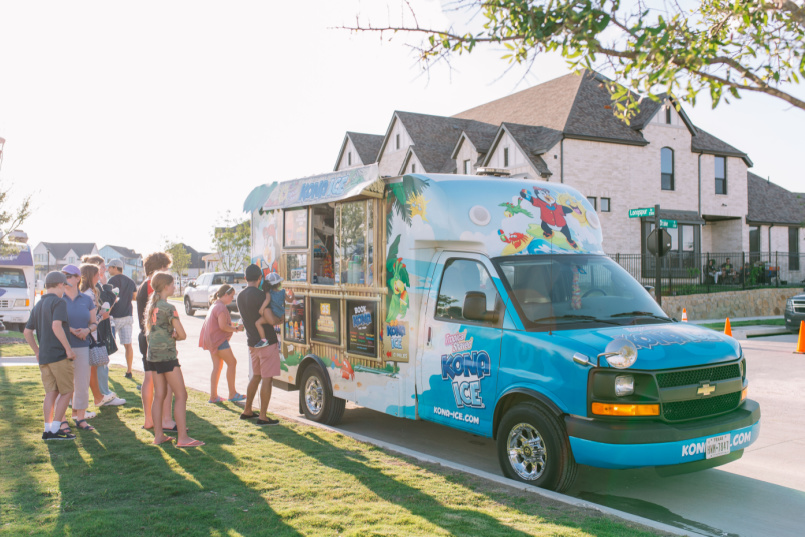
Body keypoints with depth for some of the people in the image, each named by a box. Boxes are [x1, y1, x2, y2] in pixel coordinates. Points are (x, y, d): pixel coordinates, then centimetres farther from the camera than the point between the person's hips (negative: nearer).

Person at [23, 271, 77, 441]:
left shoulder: (38, 305, 16)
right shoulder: (59, 302, -9)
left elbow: (27, 332, 18)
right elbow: (56, 326, -22)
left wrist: (37, 351, 25)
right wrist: (68, 348, -18)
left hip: (43, 356, 8)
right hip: (59, 355, -8)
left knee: (51, 393, 10)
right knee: (66, 392, 1)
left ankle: (48, 429, 9)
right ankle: (55, 429, -2)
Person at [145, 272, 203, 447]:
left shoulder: (151, 306, 11)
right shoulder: (168, 307, -14)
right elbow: (182, 335, -16)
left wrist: (171, 335, 2)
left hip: (152, 355, 8)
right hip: (167, 355, -8)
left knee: (159, 395, 13)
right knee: (181, 396, -3)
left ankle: (158, 435, 16)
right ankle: (183, 438, -4)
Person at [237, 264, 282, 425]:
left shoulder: (240, 296, 8)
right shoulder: (260, 295, -18)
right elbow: (271, 320, -22)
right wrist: (281, 320, -1)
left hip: (252, 342, 8)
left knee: (256, 376, 21)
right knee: (267, 379, -2)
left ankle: (247, 411, 28)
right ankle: (263, 417, 1)